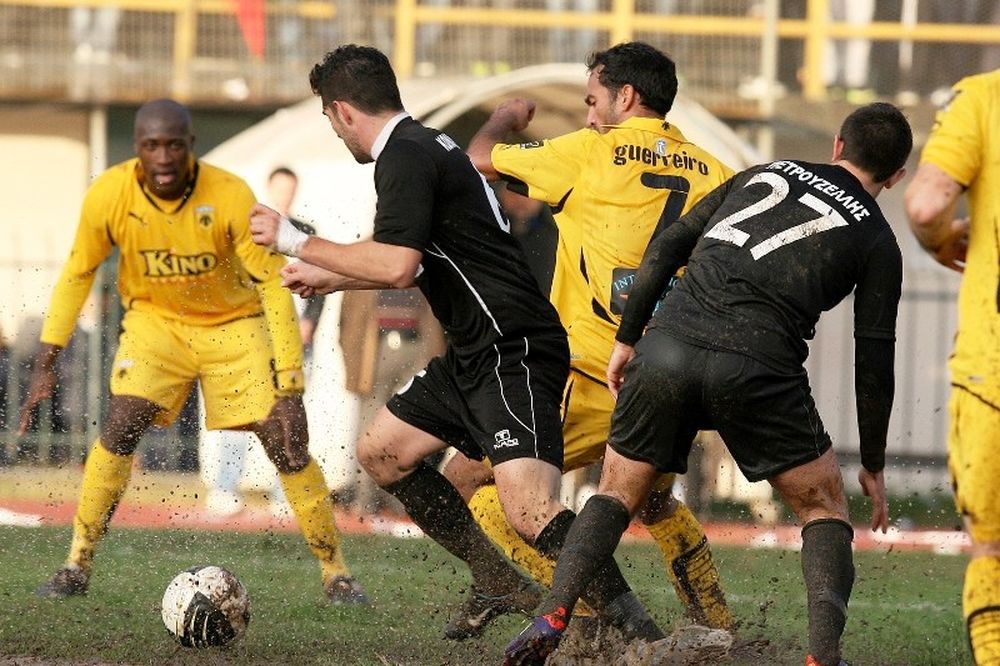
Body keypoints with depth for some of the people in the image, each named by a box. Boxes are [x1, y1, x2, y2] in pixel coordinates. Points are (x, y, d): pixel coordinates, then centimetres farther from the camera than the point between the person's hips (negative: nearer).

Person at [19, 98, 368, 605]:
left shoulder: (231, 197, -28)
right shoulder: (108, 195, -21)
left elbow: (273, 286, -22)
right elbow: (77, 274, -4)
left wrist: (290, 389, -26)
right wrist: (45, 364, -8)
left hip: (234, 324, -1)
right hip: (154, 320, 1)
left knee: (286, 443, -9)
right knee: (121, 426, -20)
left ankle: (336, 573, 7)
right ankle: (76, 566, -8)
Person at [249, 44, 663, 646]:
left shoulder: (405, 156, -13)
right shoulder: (425, 145, 18)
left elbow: (398, 267, -25)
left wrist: (296, 242, -14)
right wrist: (330, 278, 42)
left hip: (515, 353, -11)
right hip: (475, 353, 11)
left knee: (529, 510, -24)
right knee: (382, 452, 18)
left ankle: (641, 634, -25)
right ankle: (501, 584, 19)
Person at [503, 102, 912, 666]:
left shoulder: (764, 174, 23)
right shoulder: (877, 242, 14)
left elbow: (666, 248, 17)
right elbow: (873, 361, 12)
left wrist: (627, 338, 21)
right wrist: (874, 465, 20)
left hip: (668, 345, 3)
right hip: (757, 366, -3)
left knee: (617, 494, 18)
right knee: (824, 507, 14)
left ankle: (551, 620, 0)